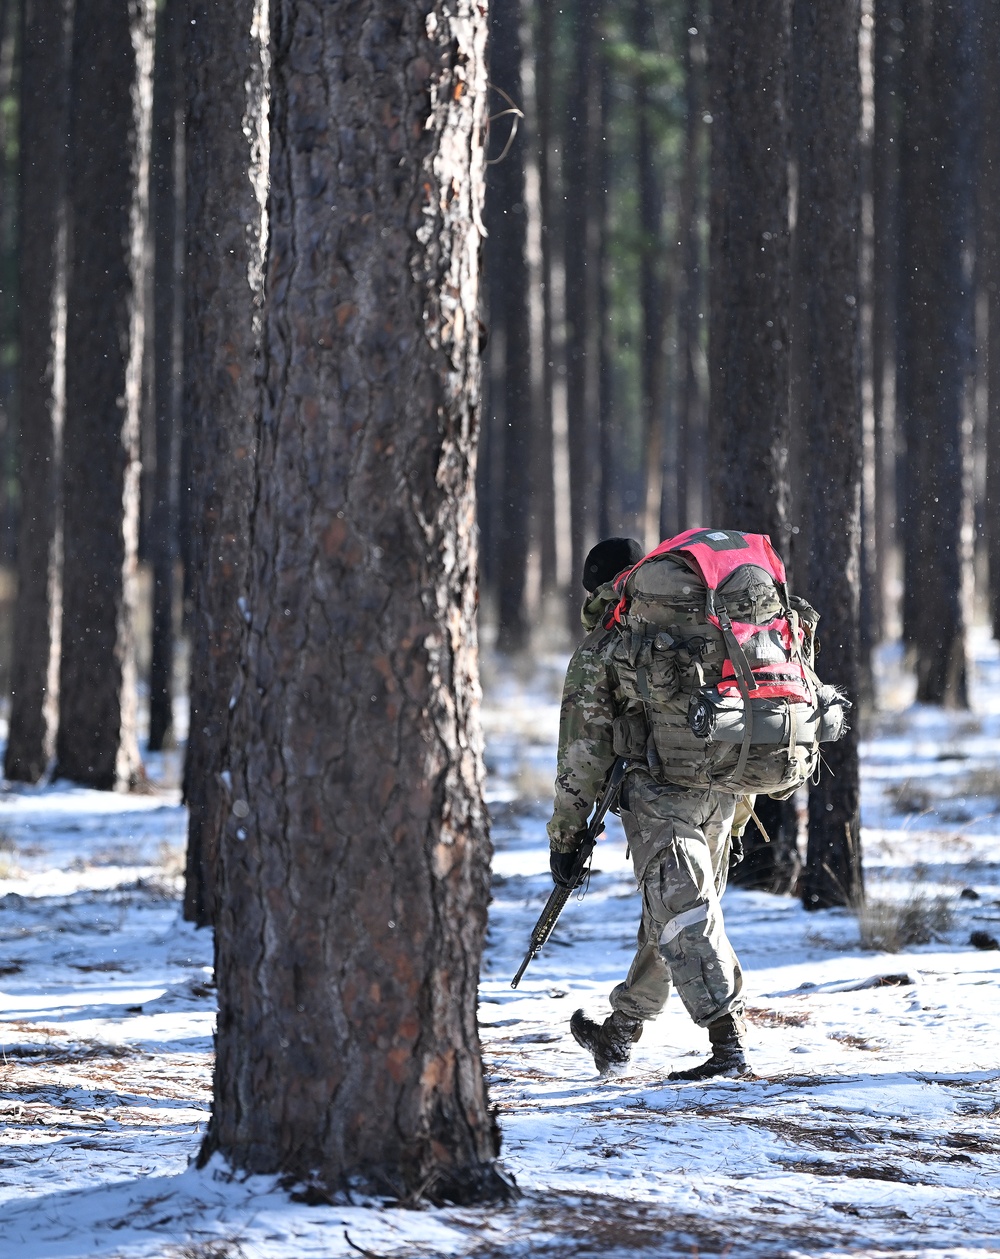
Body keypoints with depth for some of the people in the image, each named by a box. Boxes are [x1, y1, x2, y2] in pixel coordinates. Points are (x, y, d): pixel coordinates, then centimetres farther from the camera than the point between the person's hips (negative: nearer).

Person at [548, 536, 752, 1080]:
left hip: (657, 793, -6)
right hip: (721, 791, 6)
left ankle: (728, 1040, -17)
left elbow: (583, 754, 1)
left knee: (684, 918, -8)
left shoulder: (599, 652, 5)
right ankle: (619, 1031, 29)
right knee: (668, 917, 16)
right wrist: (735, 821, 29)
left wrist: (565, 834, 7)